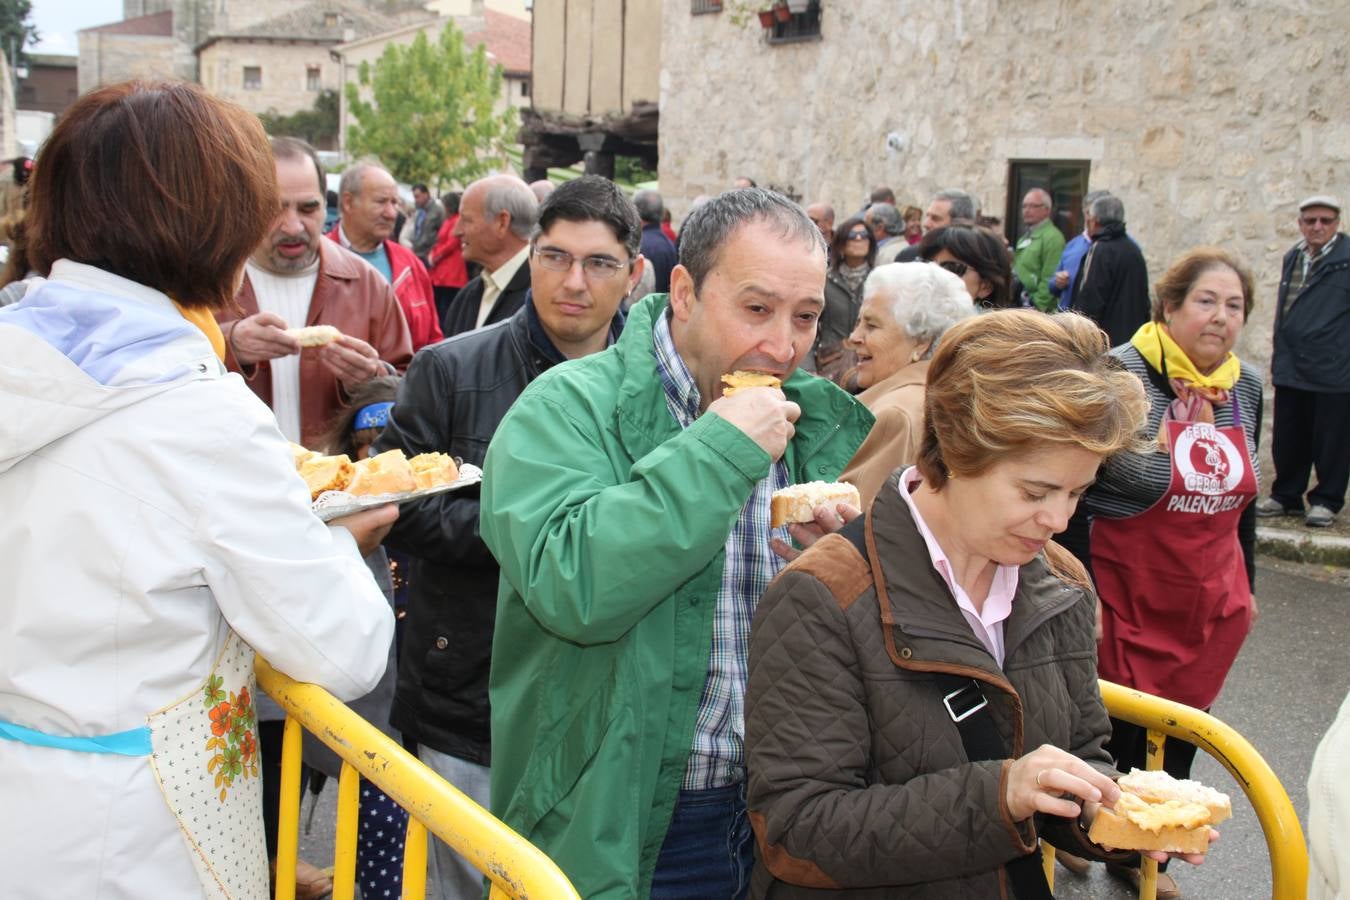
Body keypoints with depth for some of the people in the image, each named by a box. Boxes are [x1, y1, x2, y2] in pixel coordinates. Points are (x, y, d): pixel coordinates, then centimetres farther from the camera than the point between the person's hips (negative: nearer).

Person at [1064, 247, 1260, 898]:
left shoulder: (1245, 387, 5)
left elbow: (1241, 494, 16)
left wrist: (1245, 584, 19)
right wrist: (1082, 593, -16)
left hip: (1210, 602, 6)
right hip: (1126, 594, -6)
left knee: (1178, 735, 14)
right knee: (1112, 727, 4)